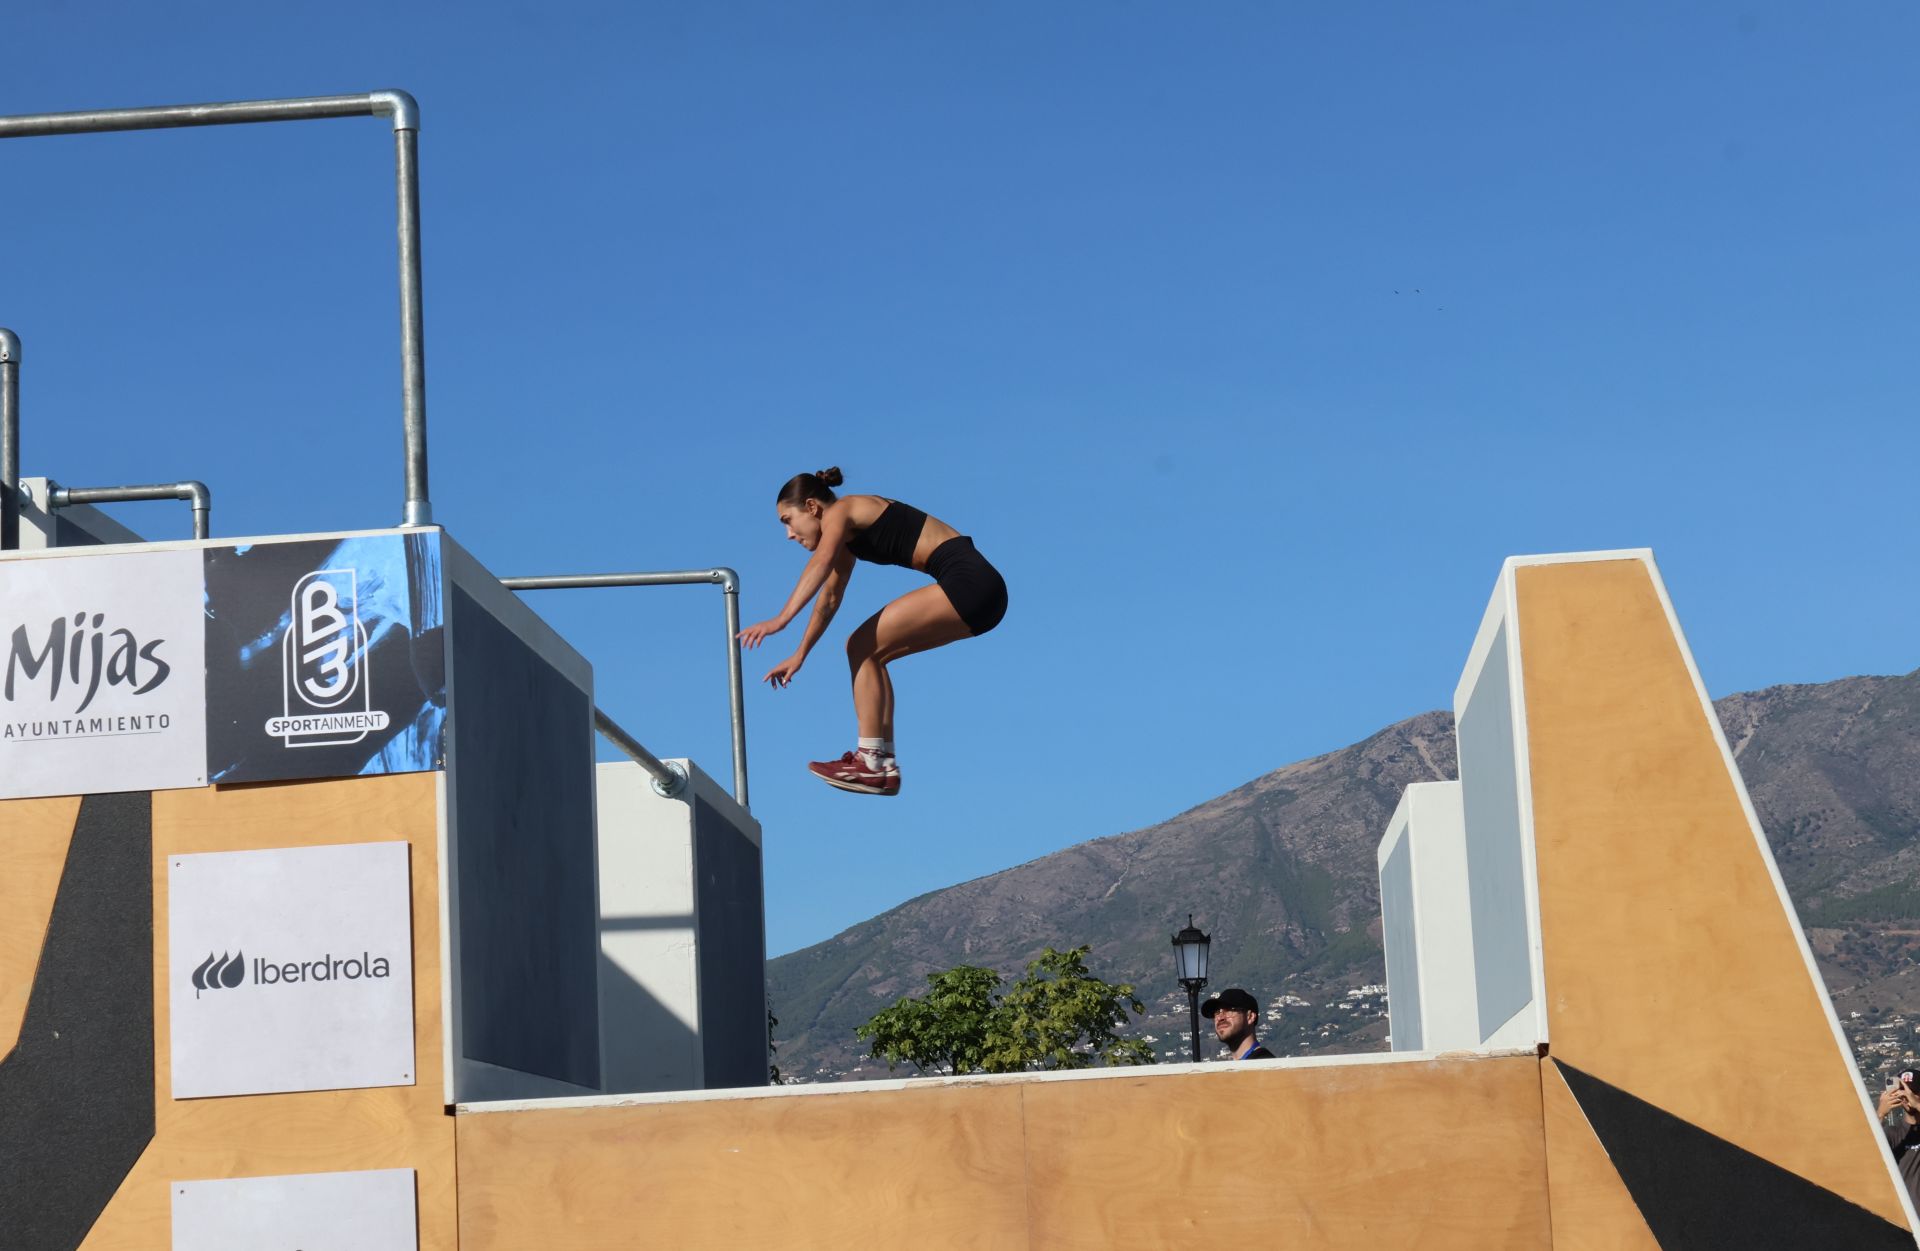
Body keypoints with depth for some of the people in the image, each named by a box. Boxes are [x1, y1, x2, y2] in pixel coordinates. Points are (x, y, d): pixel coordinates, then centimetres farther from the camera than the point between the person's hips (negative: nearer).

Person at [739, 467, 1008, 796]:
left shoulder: (839, 512, -6)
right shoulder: (846, 532, 22)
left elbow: (820, 564, -24)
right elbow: (829, 596, 30)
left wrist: (781, 619, -36)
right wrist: (799, 655, 31)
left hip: (969, 583, -10)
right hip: (978, 588, 10)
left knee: (863, 648, -8)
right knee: (867, 652, 13)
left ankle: (870, 763, -10)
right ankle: (884, 764, 9)